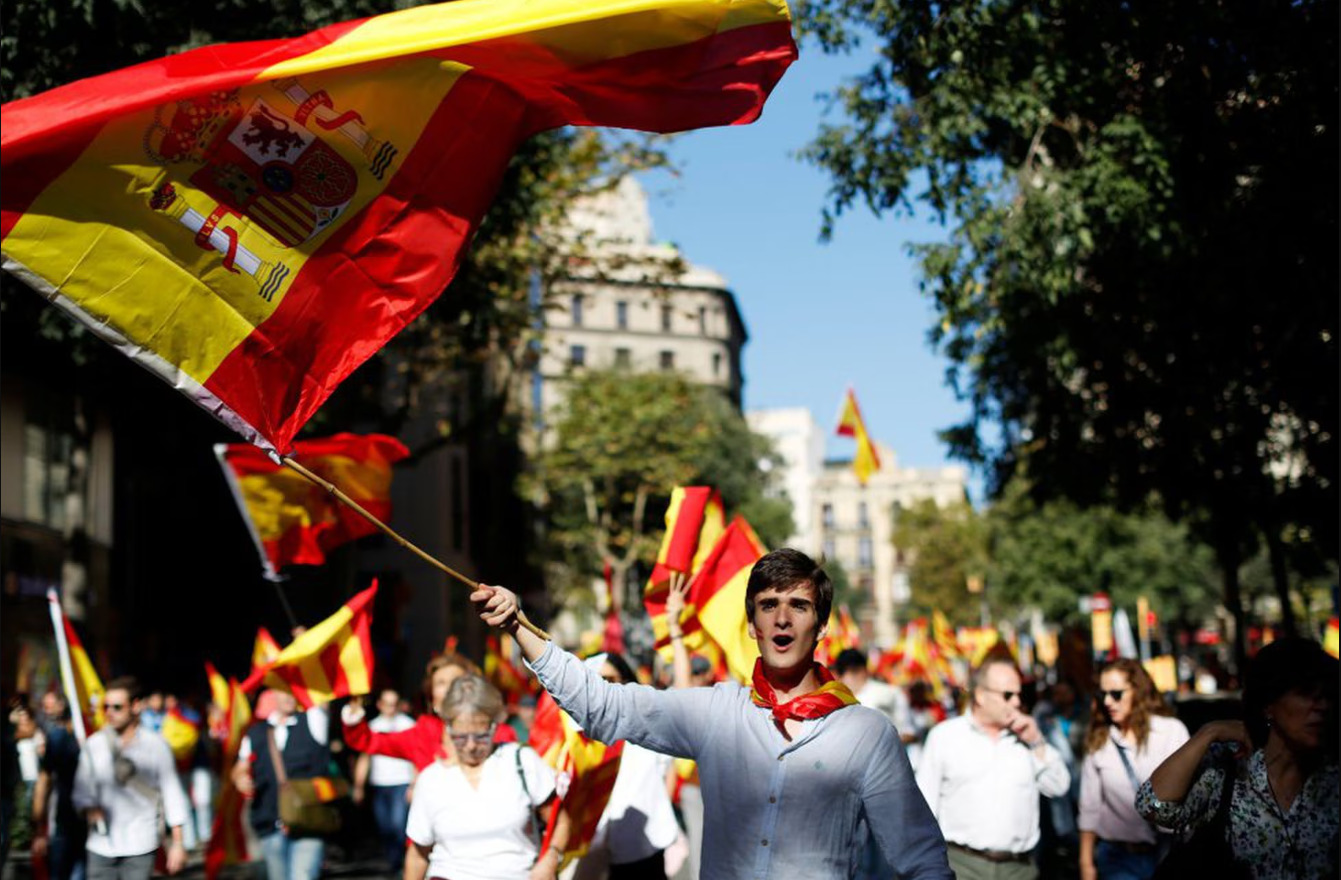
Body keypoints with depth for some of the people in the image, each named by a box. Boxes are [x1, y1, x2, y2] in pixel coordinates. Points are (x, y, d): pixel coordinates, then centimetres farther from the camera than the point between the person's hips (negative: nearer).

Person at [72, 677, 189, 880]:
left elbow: (172, 794, 3)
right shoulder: (93, 745, 4)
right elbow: (81, 791, 7)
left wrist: (177, 842, 2)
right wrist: (90, 809, -16)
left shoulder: (155, 746, 0)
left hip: (139, 848, -2)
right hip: (101, 846, 2)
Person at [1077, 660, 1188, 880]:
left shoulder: (1173, 731, -1)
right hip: (1118, 857, 1)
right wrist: (1086, 862, 8)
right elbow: (1090, 806, 8)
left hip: (1169, 852, -1)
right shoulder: (1098, 741, 4)